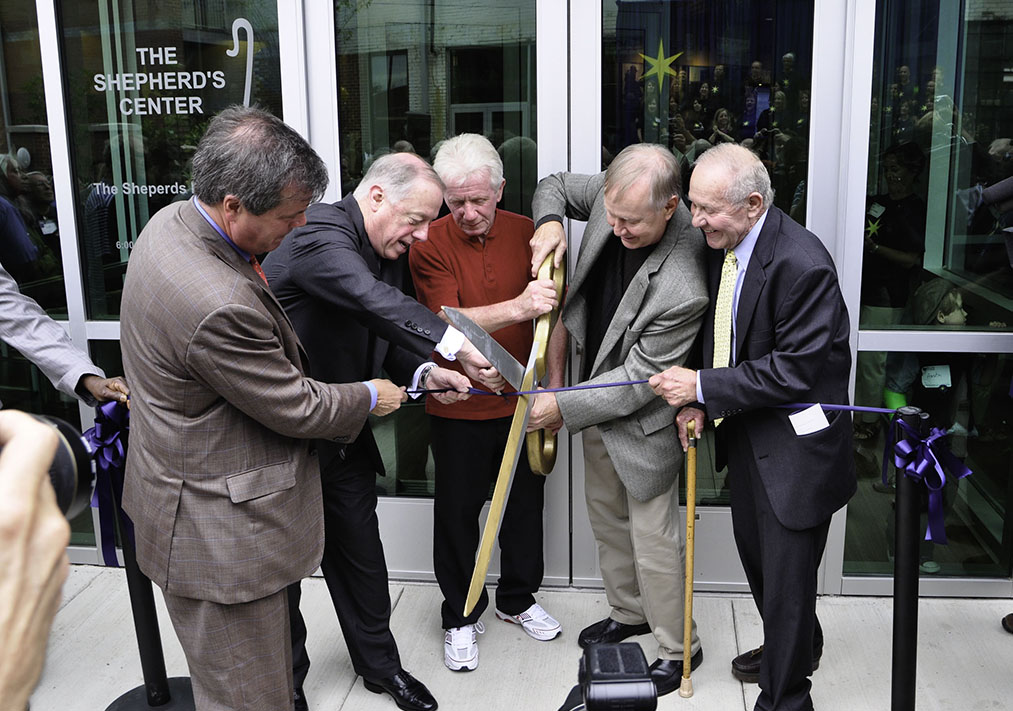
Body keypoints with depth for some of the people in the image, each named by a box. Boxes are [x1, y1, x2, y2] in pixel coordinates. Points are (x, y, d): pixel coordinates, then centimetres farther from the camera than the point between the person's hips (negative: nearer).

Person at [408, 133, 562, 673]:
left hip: (522, 402, 3)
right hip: (459, 408, -3)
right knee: (457, 512, 8)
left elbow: (554, 314, 5)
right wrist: (518, 307, -39)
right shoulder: (430, 245, -13)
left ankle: (518, 599, 39)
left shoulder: (527, 233, -3)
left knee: (525, 503, 16)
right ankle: (461, 617, 29)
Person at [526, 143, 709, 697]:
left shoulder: (682, 289, -37)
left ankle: (678, 649, 30)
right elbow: (555, 186, 5)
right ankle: (628, 612, 48)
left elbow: (640, 381, -26)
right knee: (606, 518, 24)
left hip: (642, 423, -8)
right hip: (598, 395, 8)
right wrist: (550, 224, -16)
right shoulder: (613, 195, -17)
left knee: (653, 541, 7)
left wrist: (563, 407, -20)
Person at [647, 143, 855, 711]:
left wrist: (703, 387, -22)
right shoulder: (723, 244, -1)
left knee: (787, 578, 4)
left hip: (794, 445, -9)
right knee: (756, 554, 26)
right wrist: (698, 398, -5)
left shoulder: (802, 264, -27)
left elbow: (794, 371, -26)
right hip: (746, 435, 9)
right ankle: (799, 647, 52)